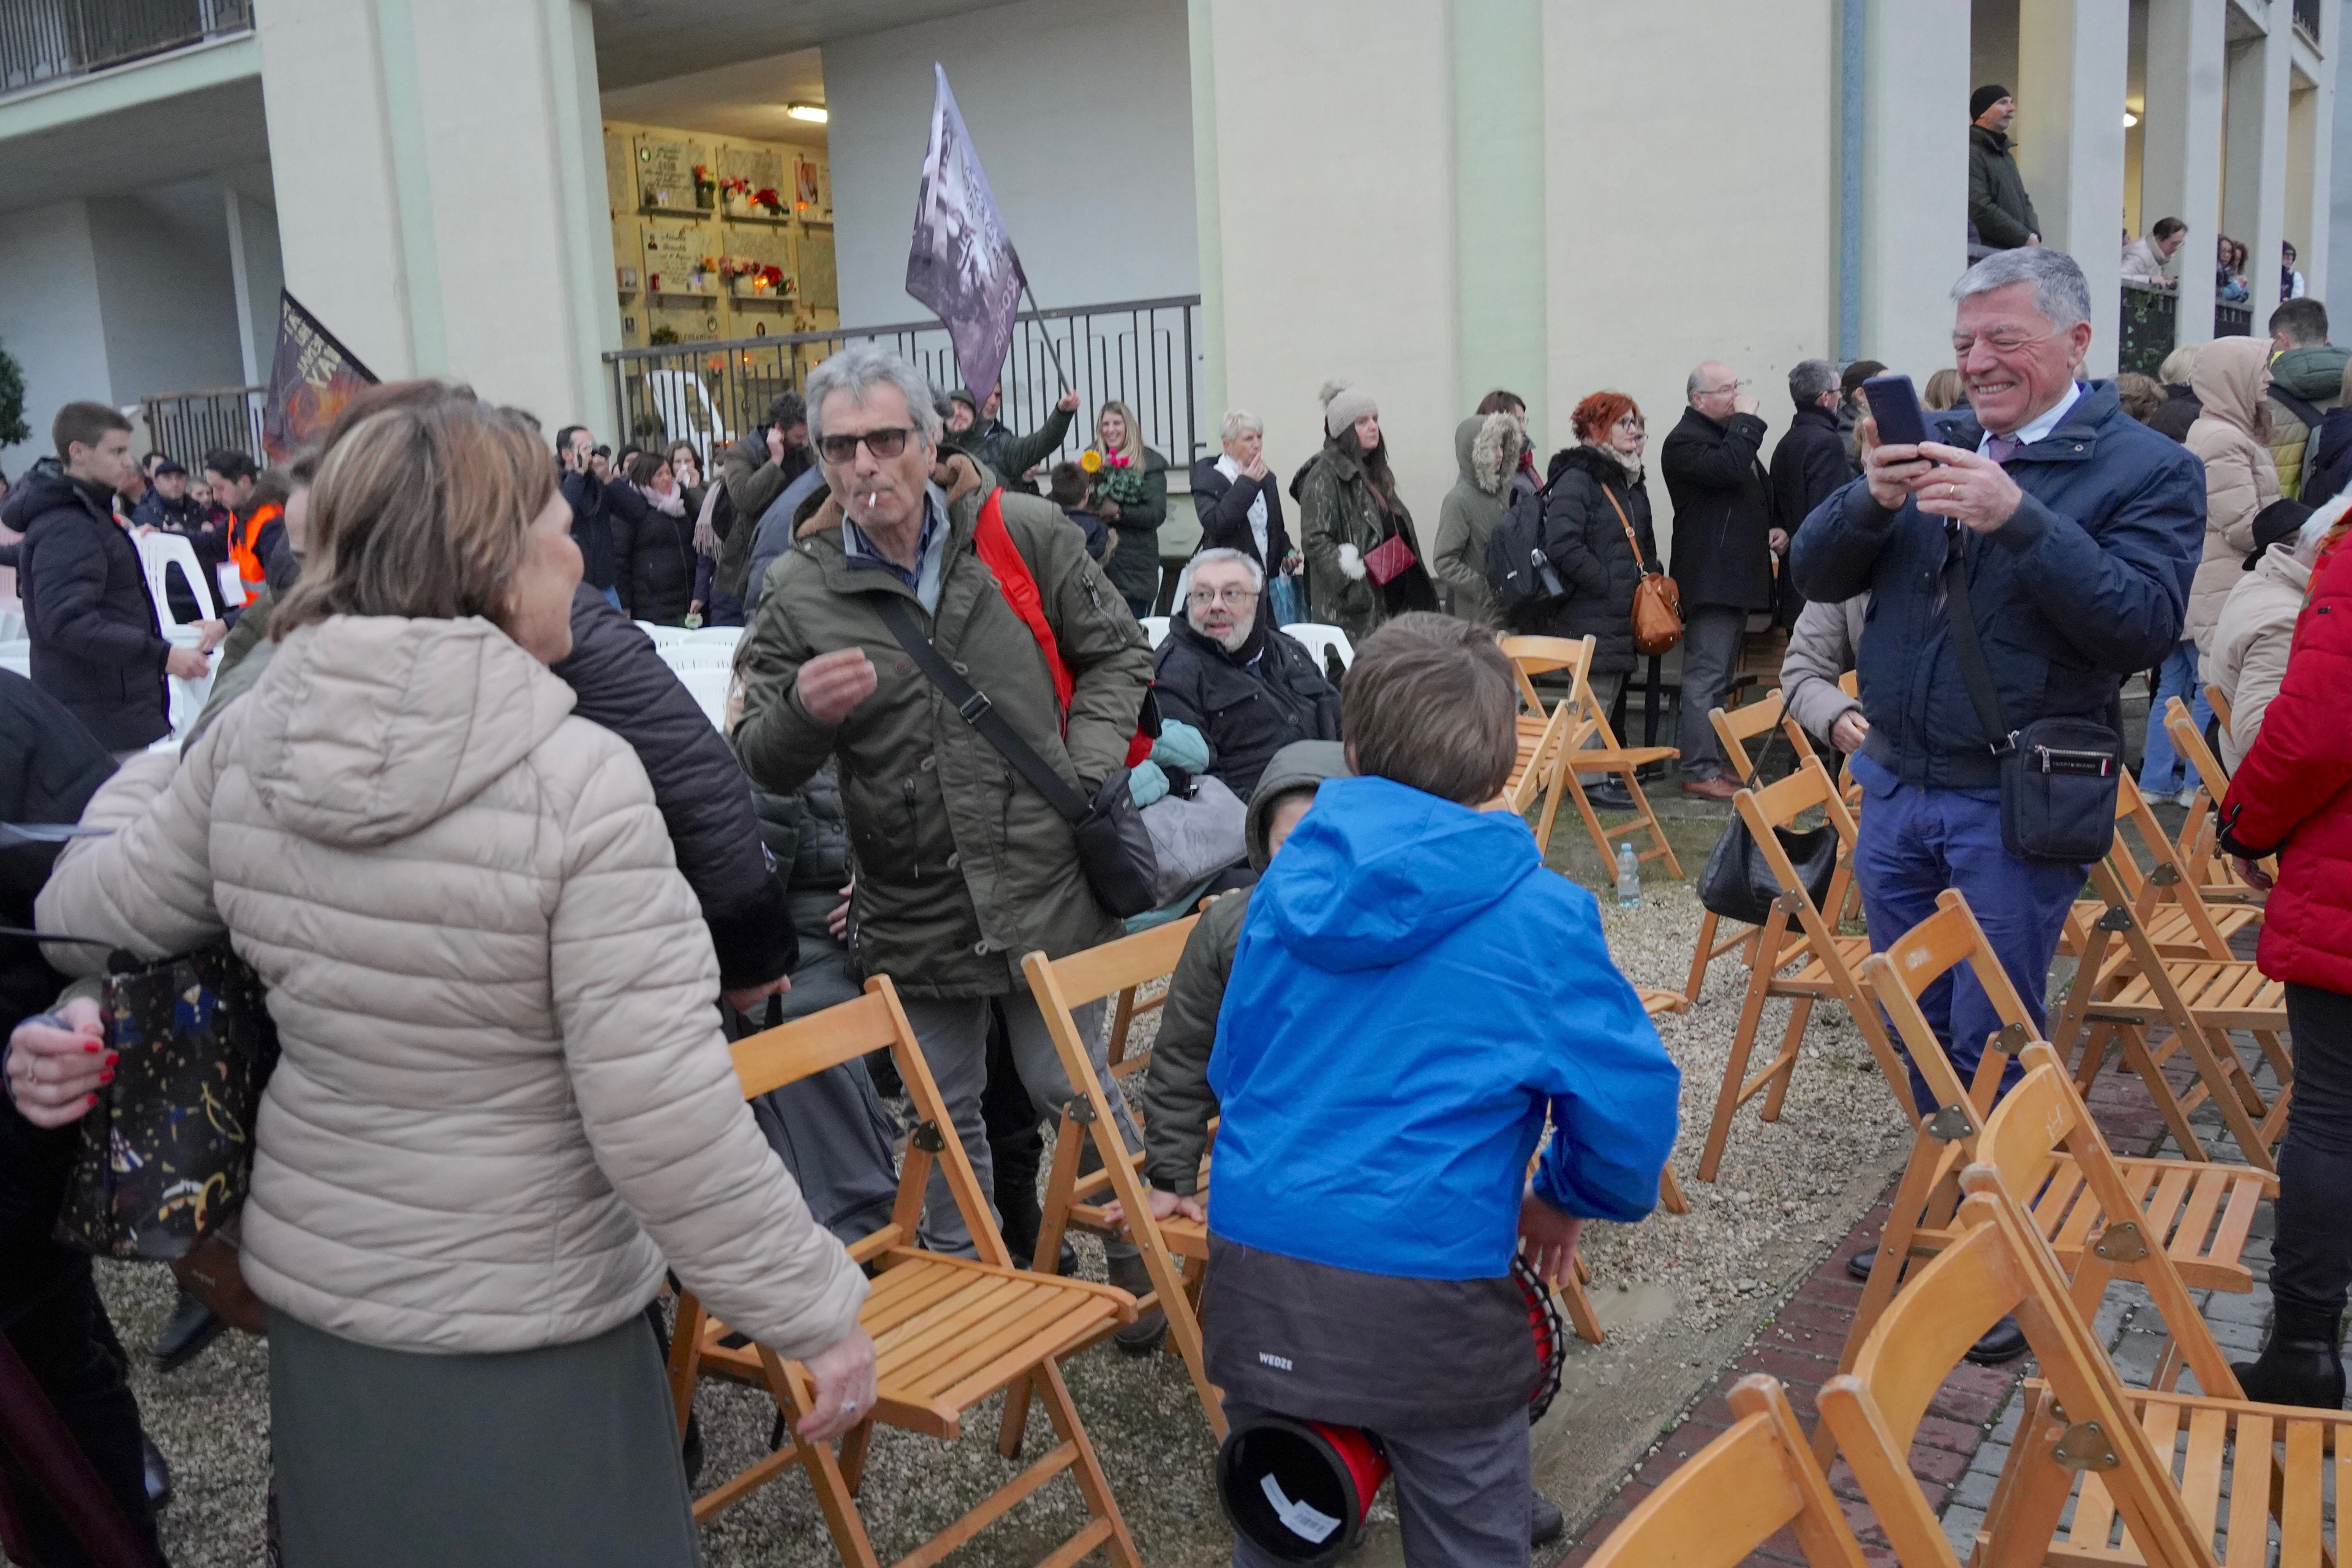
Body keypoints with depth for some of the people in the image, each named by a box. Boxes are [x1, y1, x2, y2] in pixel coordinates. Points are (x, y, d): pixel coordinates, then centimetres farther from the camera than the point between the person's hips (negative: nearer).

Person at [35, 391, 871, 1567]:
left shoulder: (249, 741, -8)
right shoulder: (578, 779, -25)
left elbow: (88, 917, 9)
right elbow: (666, 1114, -26)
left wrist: (146, 783, 28)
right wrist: (814, 1311, -15)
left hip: (311, 1286, 6)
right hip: (520, 1333, -5)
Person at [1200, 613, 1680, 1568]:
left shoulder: (1286, 880, 3)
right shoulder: (1540, 917, -10)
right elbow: (1631, 1097, -5)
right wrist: (1566, 1199, 15)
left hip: (1255, 1270, 4)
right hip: (1430, 1296, -4)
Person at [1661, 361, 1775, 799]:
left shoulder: (1732, 435, 23)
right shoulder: (1684, 441, -9)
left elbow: (1761, 492, 33)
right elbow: (1729, 470, -27)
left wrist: (1775, 527, 14)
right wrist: (1746, 420, -14)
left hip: (1738, 578, 10)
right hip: (1710, 579, -10)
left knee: (1719, 675, 12)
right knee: (1707, 675, -11)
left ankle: (1706, 760, 18)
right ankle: (1700, 771, -11)